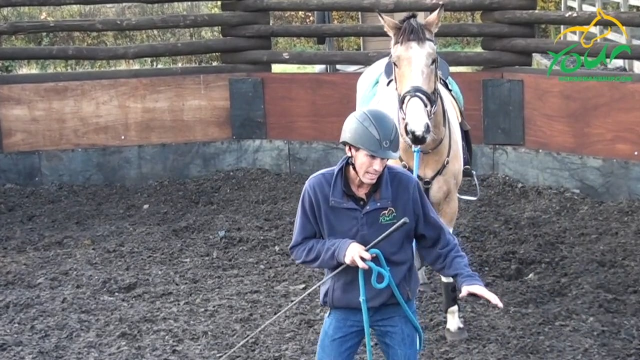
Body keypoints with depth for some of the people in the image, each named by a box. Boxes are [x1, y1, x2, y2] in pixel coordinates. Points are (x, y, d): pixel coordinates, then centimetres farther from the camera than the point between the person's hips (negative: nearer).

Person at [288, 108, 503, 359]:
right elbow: (300, 247, -6)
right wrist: (340, 249, -23)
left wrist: (466, 277, -17)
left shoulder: (405, 185, -14)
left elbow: (436, 240, -4)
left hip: (396, 306, 0)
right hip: (344, 307, 0)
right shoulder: (318, 188, -14)